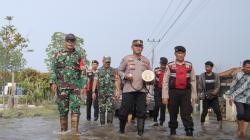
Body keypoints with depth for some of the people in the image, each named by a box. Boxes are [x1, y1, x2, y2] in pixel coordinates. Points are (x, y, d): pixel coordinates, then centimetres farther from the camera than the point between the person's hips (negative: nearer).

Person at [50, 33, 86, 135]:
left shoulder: (79, 56, 10)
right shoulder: (58, 55, 7)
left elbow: (82, 72, 10)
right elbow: (53, 69, 2)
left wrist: (83, 85, 4)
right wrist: (53, 82, -10)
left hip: (75, 86, 0)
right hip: (62, 86, 0)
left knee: (76, 107, -9)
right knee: (63, 109, 5)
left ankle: (75, 129, -5)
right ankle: (63, 129, 18)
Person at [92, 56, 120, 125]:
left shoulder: (114, 70, 9)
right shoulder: (99, 71, 7)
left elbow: (117, 81, 5)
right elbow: (95, 81, 1)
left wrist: (118, 92, -4)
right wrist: (93, 92, -8)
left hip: (111, 92, 0)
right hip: (101, 93, 0)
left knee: (111, 108, -10)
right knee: (102, 109, 6)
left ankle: (109, 123, -5)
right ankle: (102, 123, 15)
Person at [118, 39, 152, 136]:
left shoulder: (146, 60, 12)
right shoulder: (126, 58, 5)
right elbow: (120, 70, 9)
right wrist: (125, 76, -11)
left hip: (142, 89, 2)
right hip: (128, 89, -2)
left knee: (141, 111, 2)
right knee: (125, 110, 1)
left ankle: (140, 131, 10)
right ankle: (121, 129, 21)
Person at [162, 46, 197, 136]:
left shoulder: (189, 66, 7)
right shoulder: (170, 66, 1)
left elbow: (193, 81, 8)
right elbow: (165, 82, -1)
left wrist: (194, 95, 4)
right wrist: (165, 96, -7)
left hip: (186, 92, 0)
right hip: (173, 92, 0)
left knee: (186, 113, -3)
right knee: (173, 113, 9)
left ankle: (189, 131, 0)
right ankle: (173, 130, 24)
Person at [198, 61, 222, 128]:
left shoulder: (216, 76, 6)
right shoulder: (202, 76, 3)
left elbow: (218, 86, 0)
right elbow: (200, 87, 1)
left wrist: (214, 92, -17)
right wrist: (200, 95, -9)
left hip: (214, 97, 1)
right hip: (205, 97, -1)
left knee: (217, 110, -9)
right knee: (204, 111, 1)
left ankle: (220, 123, 0)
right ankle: (202, 124, 15)